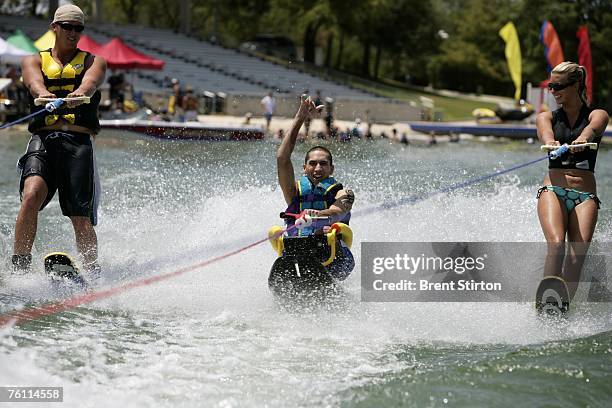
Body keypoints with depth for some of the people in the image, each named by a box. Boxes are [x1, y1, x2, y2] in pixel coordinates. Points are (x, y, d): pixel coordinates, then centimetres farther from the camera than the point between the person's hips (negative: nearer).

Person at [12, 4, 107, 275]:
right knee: (32, 195, -25)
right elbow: (35, 83, -6)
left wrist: (79, 95, -33)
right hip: (43, 140, 0)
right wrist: (44, 95, -32)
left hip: (79, 143, 0)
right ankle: (19, 267, -23)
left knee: (81, 219, -7)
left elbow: (91, 82, -8)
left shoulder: (93, 62, 17)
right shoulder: (35, 61, 18)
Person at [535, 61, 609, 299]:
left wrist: (582, 139, -41)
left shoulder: (597, 115, 10)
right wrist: (551, 143, -37)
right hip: (553, 190, 0)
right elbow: (546, 133, -10)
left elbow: (592, 128, -15)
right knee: (556, 245, -25)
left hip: (585, 195, 0)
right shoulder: (547, 117, 14)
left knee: (577, 255, -19)